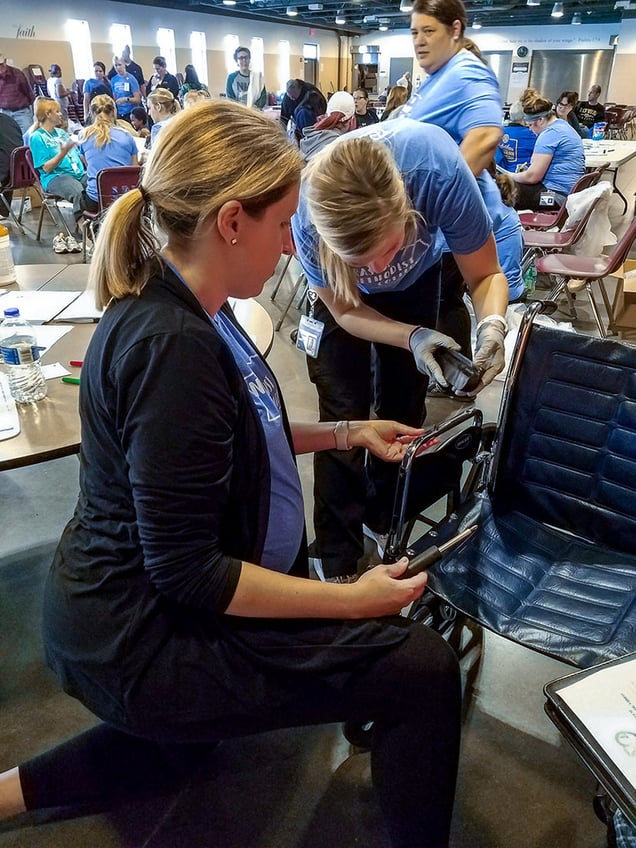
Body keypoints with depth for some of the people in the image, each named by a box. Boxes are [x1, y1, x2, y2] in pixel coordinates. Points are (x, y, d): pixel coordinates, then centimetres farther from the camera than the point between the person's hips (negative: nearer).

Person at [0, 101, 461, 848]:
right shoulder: (172, 344, -29)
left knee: (180, 751, 37)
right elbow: (188, 570, -27)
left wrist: (345, 434, 6)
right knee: (424, 671, -11)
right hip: (143, 637, -10)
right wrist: (353, 597, -20)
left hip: (141, 610, 10)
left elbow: (225, 440, 12)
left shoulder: (184, 309, 1)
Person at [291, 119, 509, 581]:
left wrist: (492, 325, -48)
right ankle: (337, 560, 11)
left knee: (403, 408, 10)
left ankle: (383, 521, 35)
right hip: (343, 295, -1)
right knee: (345, 416, -7)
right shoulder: (308, 217, -41)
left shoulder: (438, 169, -43)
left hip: (417, 280, 2)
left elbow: (486, 275, -26)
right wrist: (413, 337, -40)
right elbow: (345, 310, -23)